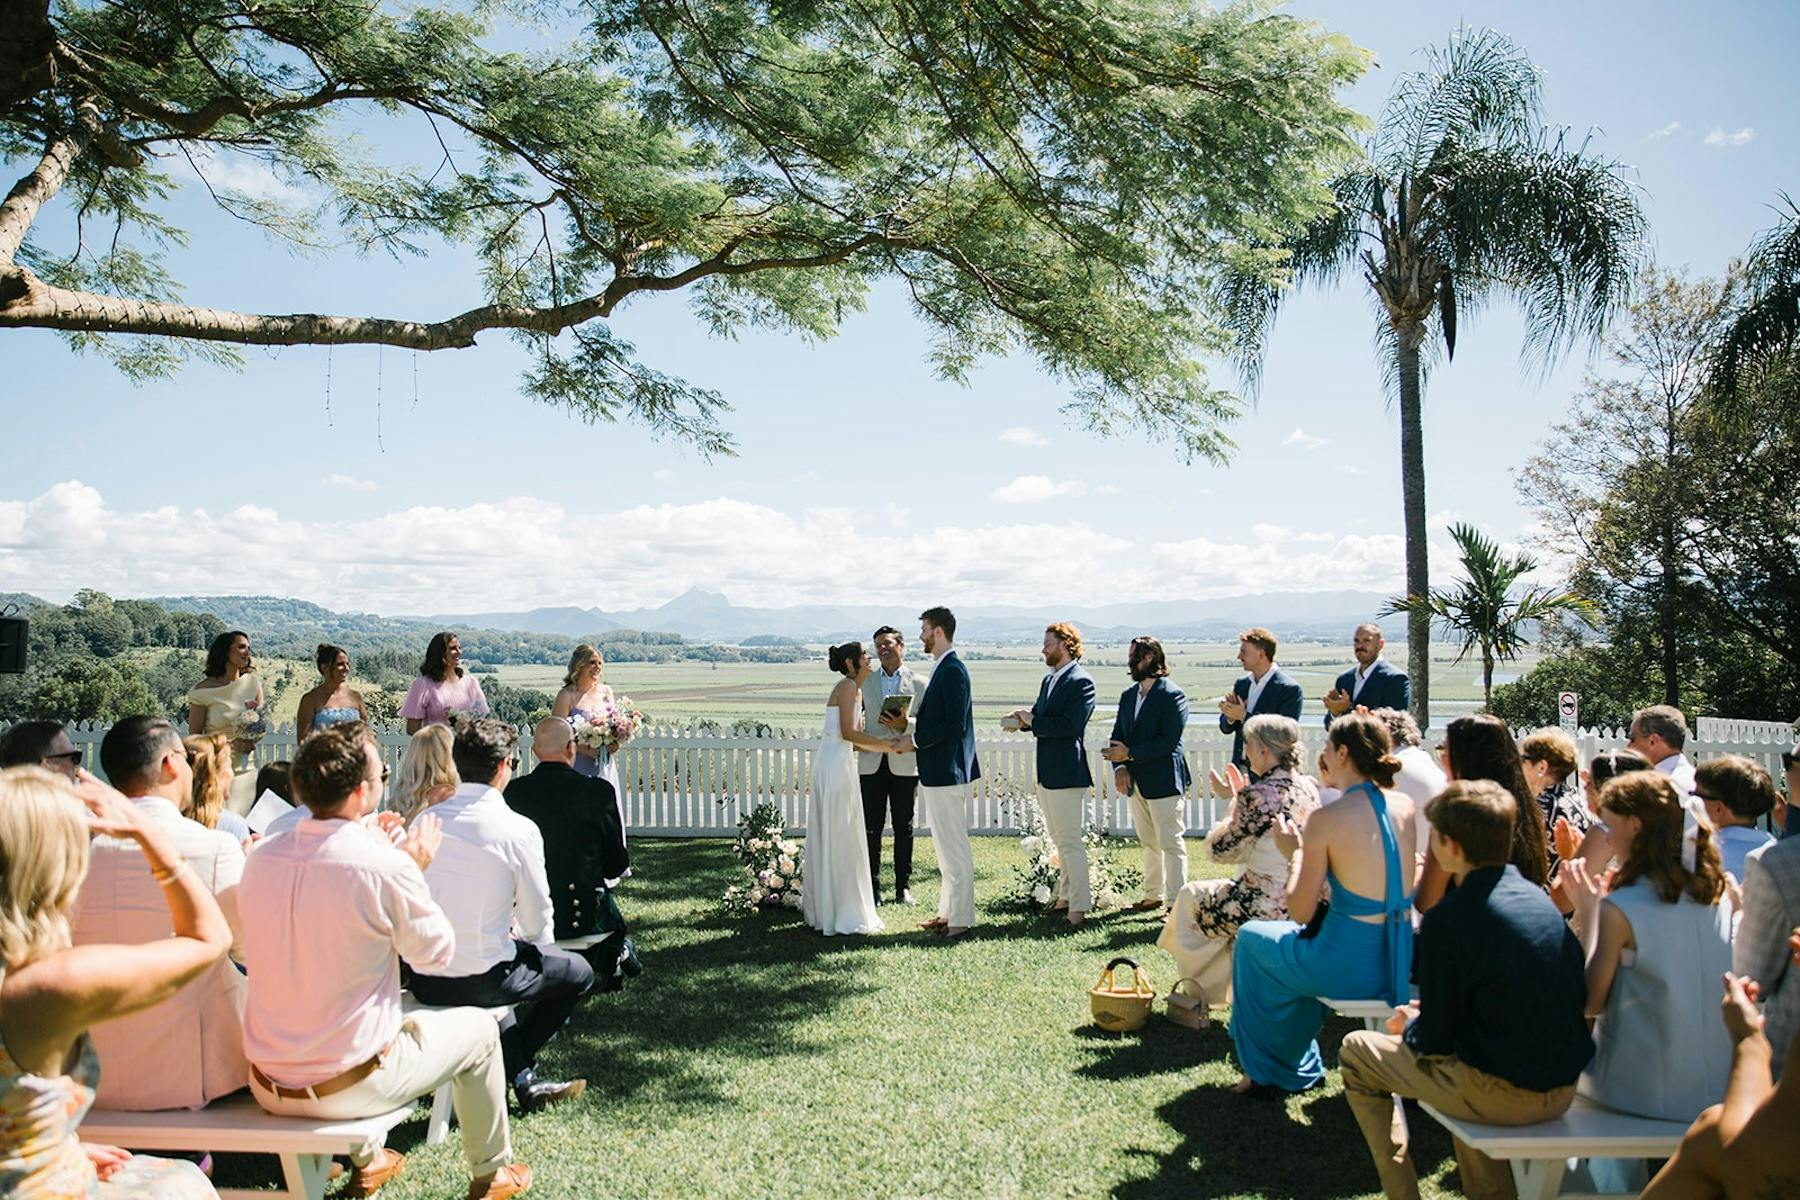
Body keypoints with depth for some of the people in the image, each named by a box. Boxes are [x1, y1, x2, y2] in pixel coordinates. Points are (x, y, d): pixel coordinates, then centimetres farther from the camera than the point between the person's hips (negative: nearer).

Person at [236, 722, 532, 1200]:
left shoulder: (261, 856, -6)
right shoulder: (386, 867, -24)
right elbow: (436, 953, -9)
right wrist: (416, 870, 0)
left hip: (268, 1086, 6)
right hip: (352, 1087, -6)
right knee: (477, 1028, 18)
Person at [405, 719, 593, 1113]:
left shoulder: (425, 820, 0)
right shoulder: (518, 830, -16)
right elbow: (537, 923, -7)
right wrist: (520, 933, 17)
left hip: (421, 978, 6)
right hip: (478, 981, -6)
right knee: (578, 973, 19)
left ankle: (524, 1080, 35)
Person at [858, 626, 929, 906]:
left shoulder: (919, 683, 3)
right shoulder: (865, 681, 10)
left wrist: (905, 723, -18)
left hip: (904, 764, -1)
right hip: (871, 763, 1)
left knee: (903, 828, 6)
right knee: (871, 828, 2)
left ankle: (903, 886, 16)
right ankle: (872, 887, 10)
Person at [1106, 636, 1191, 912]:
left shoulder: (1173, 696, -13)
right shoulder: (1128, 695, 11)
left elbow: (1169, 741, -19)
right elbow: (1117, 736, 10)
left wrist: (1130, 753, -20)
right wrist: (1119, 767, -7)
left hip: (1163, 781, -8)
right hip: (1136, 781, 8)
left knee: (1171, 843, -3)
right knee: (1149, 842, 17)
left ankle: (1176, 903, 2)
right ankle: (1153, 895, 28)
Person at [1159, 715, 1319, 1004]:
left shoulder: (1257, 795, -21)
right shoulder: (1309, 787, 3)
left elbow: (1220, 849, -9)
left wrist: (1232, 801, 2)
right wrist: (1239, 799, 14)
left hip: (1267, 909, -8)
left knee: (1190, 896, 18)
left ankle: (1196, 993, 29)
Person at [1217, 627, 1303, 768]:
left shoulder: (1290, 690, -11)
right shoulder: (1241, 684, 9)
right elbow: (1225, 728, 14)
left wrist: (1244, 716, -19)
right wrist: (1230, 717, -9)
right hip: (1240, 767, 6)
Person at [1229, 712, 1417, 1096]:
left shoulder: (1326, 819, -17)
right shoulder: (1404, 806, 2)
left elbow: (1301, 912, -12)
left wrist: (1296, 853, 1)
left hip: (1351, 969, -7)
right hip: (1401, 962, 7)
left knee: (1251, 938, 22)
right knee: (1304, 939, 34)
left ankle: (1266, 1070, 34)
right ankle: (1299, 1065, 44)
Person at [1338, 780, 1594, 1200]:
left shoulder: (1449, 919, -19)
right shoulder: (1538, 897, 3)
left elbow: (1436, 1039, -13)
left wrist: (1410, 1025, 11)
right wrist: (1429, 1014, 18)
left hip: (1503, 1096, -7)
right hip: (1562, 1092, 7)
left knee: (1356, 1050, 10)